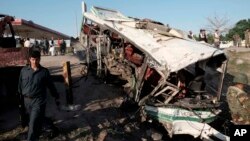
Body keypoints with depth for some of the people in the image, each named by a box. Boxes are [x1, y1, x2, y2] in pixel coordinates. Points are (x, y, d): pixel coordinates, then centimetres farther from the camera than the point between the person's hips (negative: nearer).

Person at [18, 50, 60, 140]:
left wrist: (56, 97, 9)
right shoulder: (24, 70, 2)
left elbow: (50, 85, 4)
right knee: (36, 120, 19)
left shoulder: (44, 71, -4)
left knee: (33, 123, -7)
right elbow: (20, 85, 9)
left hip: (39, 101, -3)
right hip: (26, 100, 3)